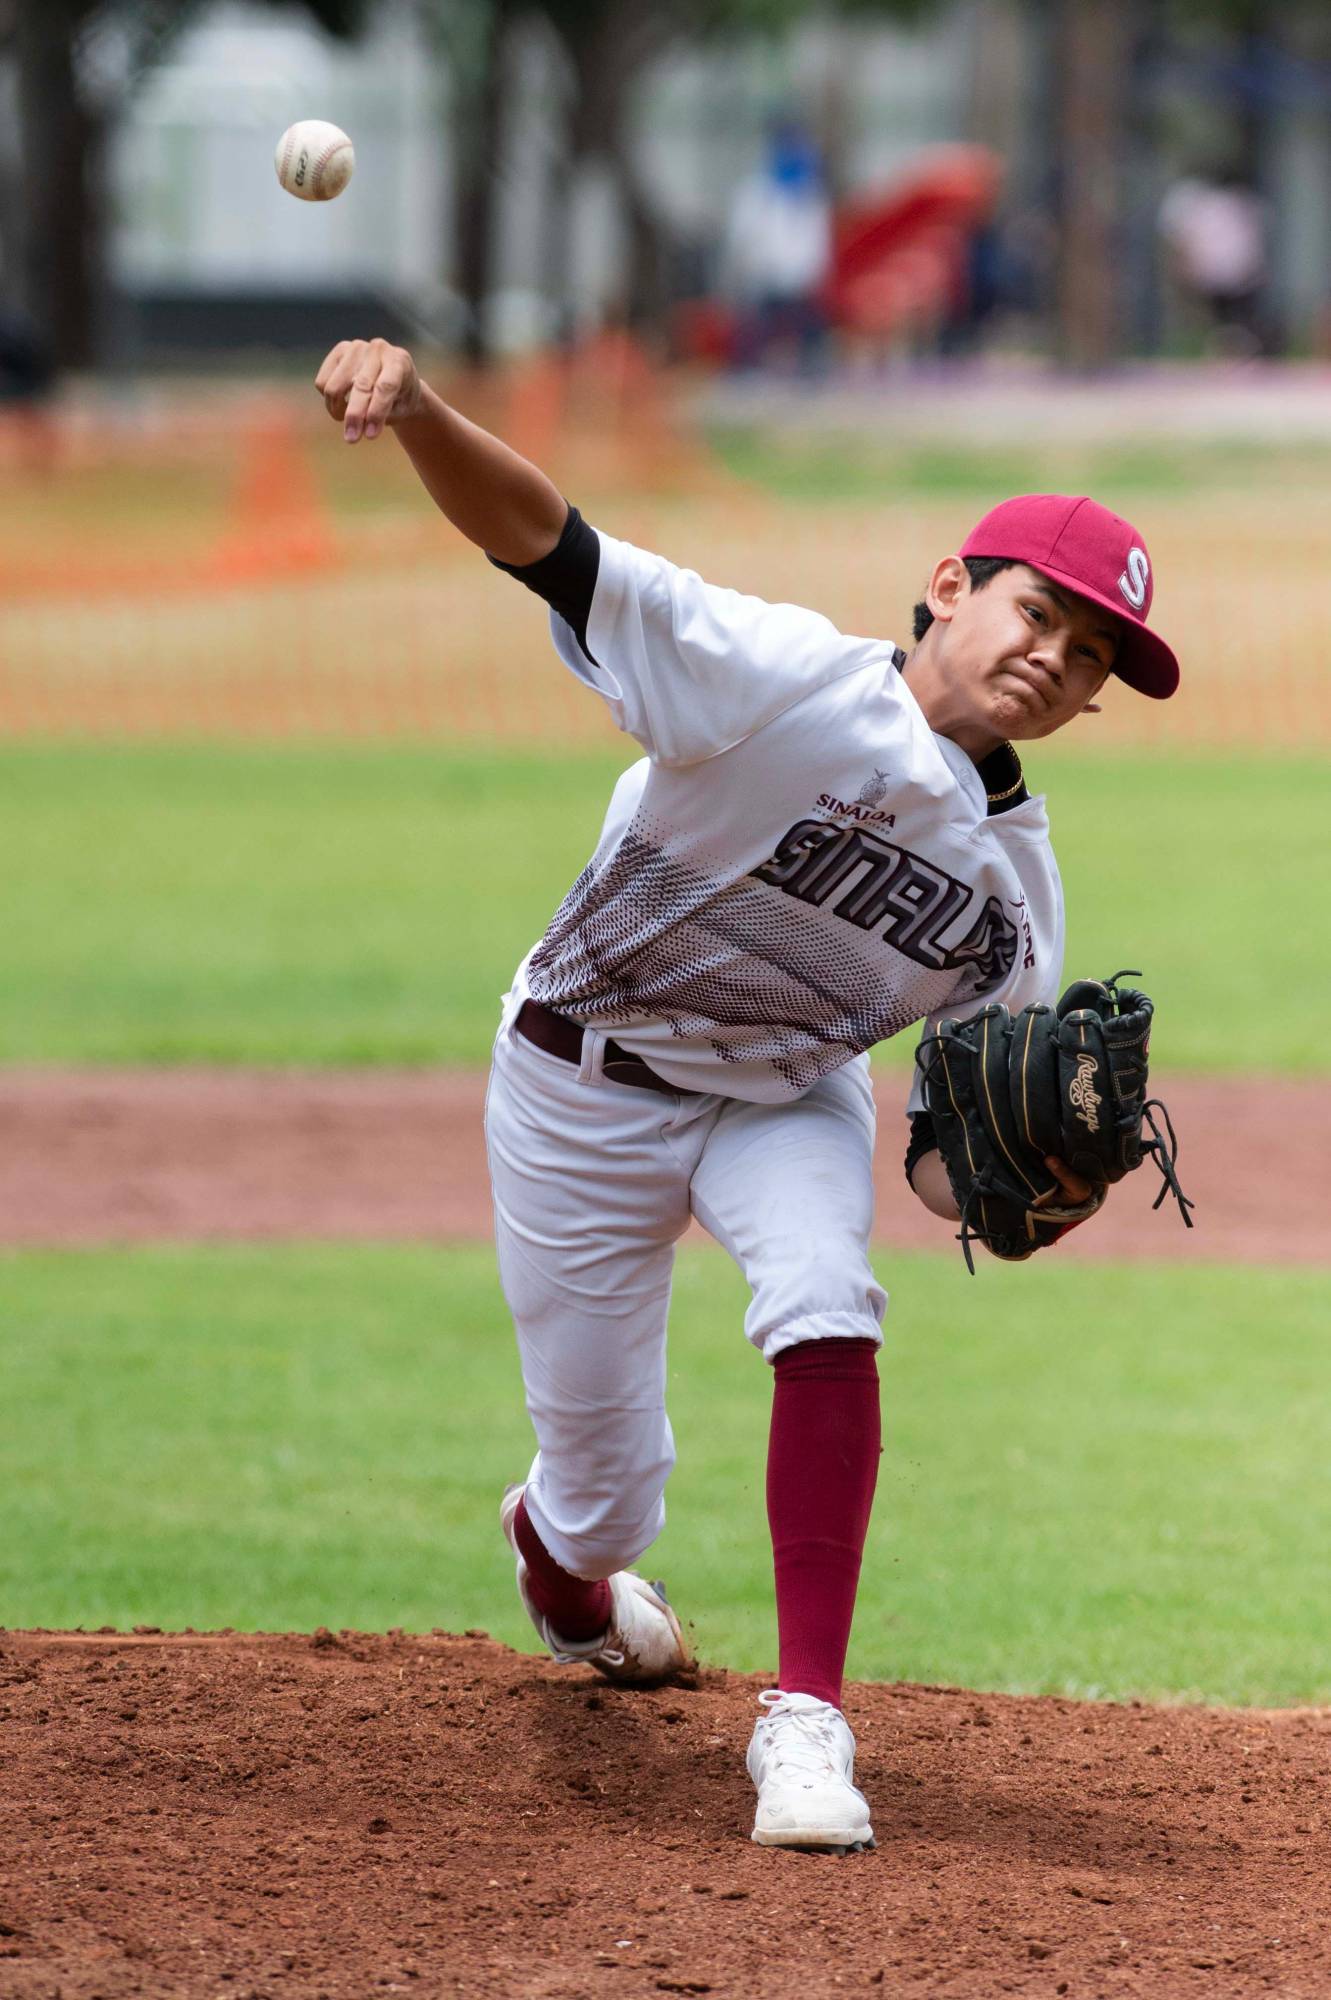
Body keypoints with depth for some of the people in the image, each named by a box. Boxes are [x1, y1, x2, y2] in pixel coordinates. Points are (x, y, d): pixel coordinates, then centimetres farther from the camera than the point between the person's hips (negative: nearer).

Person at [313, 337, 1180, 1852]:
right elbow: (545, 542, -36)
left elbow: (946, 1153, -4)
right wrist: (412, 409, -56)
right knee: (605, 1483, 3)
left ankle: (806, 1718, -25)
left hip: (785, 1098, 3)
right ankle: (558, 1566, 44)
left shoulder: (1017, 888, -11)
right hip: (585, 1087, -3)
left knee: (825, 1305, -29)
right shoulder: (784, 681, -26)